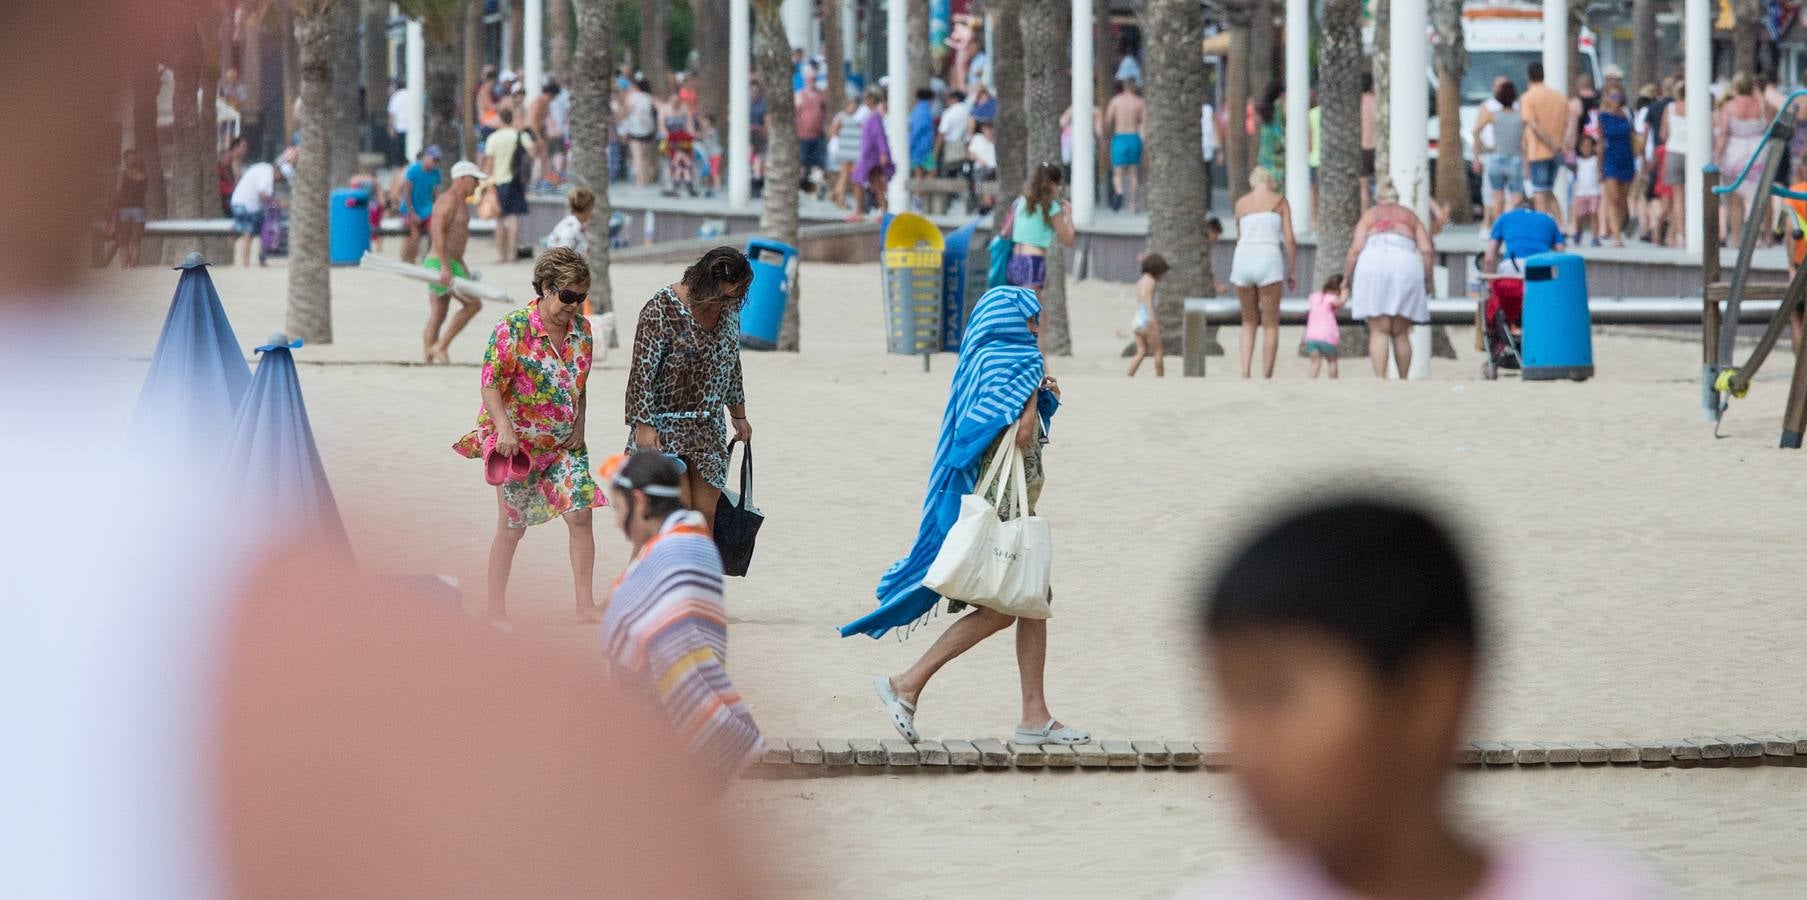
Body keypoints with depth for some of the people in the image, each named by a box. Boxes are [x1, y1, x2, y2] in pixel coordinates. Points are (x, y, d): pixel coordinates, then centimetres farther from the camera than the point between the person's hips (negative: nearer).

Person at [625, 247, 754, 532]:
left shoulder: (729, 308, 4)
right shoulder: (662, 309, -16)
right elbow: (642, 371, -16)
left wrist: (739, 415, 24)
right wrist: (643, 425, -21)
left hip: (708, 432, 6)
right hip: (663, 429, -6)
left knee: (705, 515, 1)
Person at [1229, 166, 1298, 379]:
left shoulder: (1241, 203, 16)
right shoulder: (1279, 201, 8)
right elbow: (1289, 240, 3)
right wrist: (1290, 271, 10)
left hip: (1242, 259, 3)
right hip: (1268, 260, -3)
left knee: (1248, 322, 17)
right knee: (1271, 324, 6)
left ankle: (1245, 371, 0)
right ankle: (1266, 376, 0)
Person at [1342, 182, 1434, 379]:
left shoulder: (1370, 215, 19)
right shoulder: (1410, 216, 23)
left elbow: (1355, 249, 6)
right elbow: (1427, 251, 10)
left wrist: (1346, 279, 13)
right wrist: (1427, 280, 20)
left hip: (1373, 265, -1)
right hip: (1406, 266, 1)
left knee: (1378, 331, -4)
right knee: (1400, 333, 9)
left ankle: (1380, 380, -18)